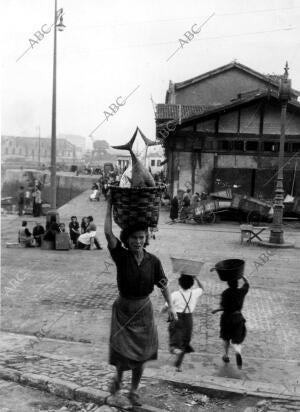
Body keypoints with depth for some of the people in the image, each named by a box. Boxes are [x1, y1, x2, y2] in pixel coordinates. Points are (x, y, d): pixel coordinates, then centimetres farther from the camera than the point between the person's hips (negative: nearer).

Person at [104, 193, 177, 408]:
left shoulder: (153, 261, -8)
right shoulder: (121, 256, -13)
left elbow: (163, 284, 1)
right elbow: (108, 233, -26)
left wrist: (171, 306, -6)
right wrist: (110, 205, -24)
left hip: (143, 310, 2)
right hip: (123, 308, -1)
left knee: (140, 356, 9)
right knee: (121, 351, -5)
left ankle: (134, 391, 31)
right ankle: (119, 376, 31)